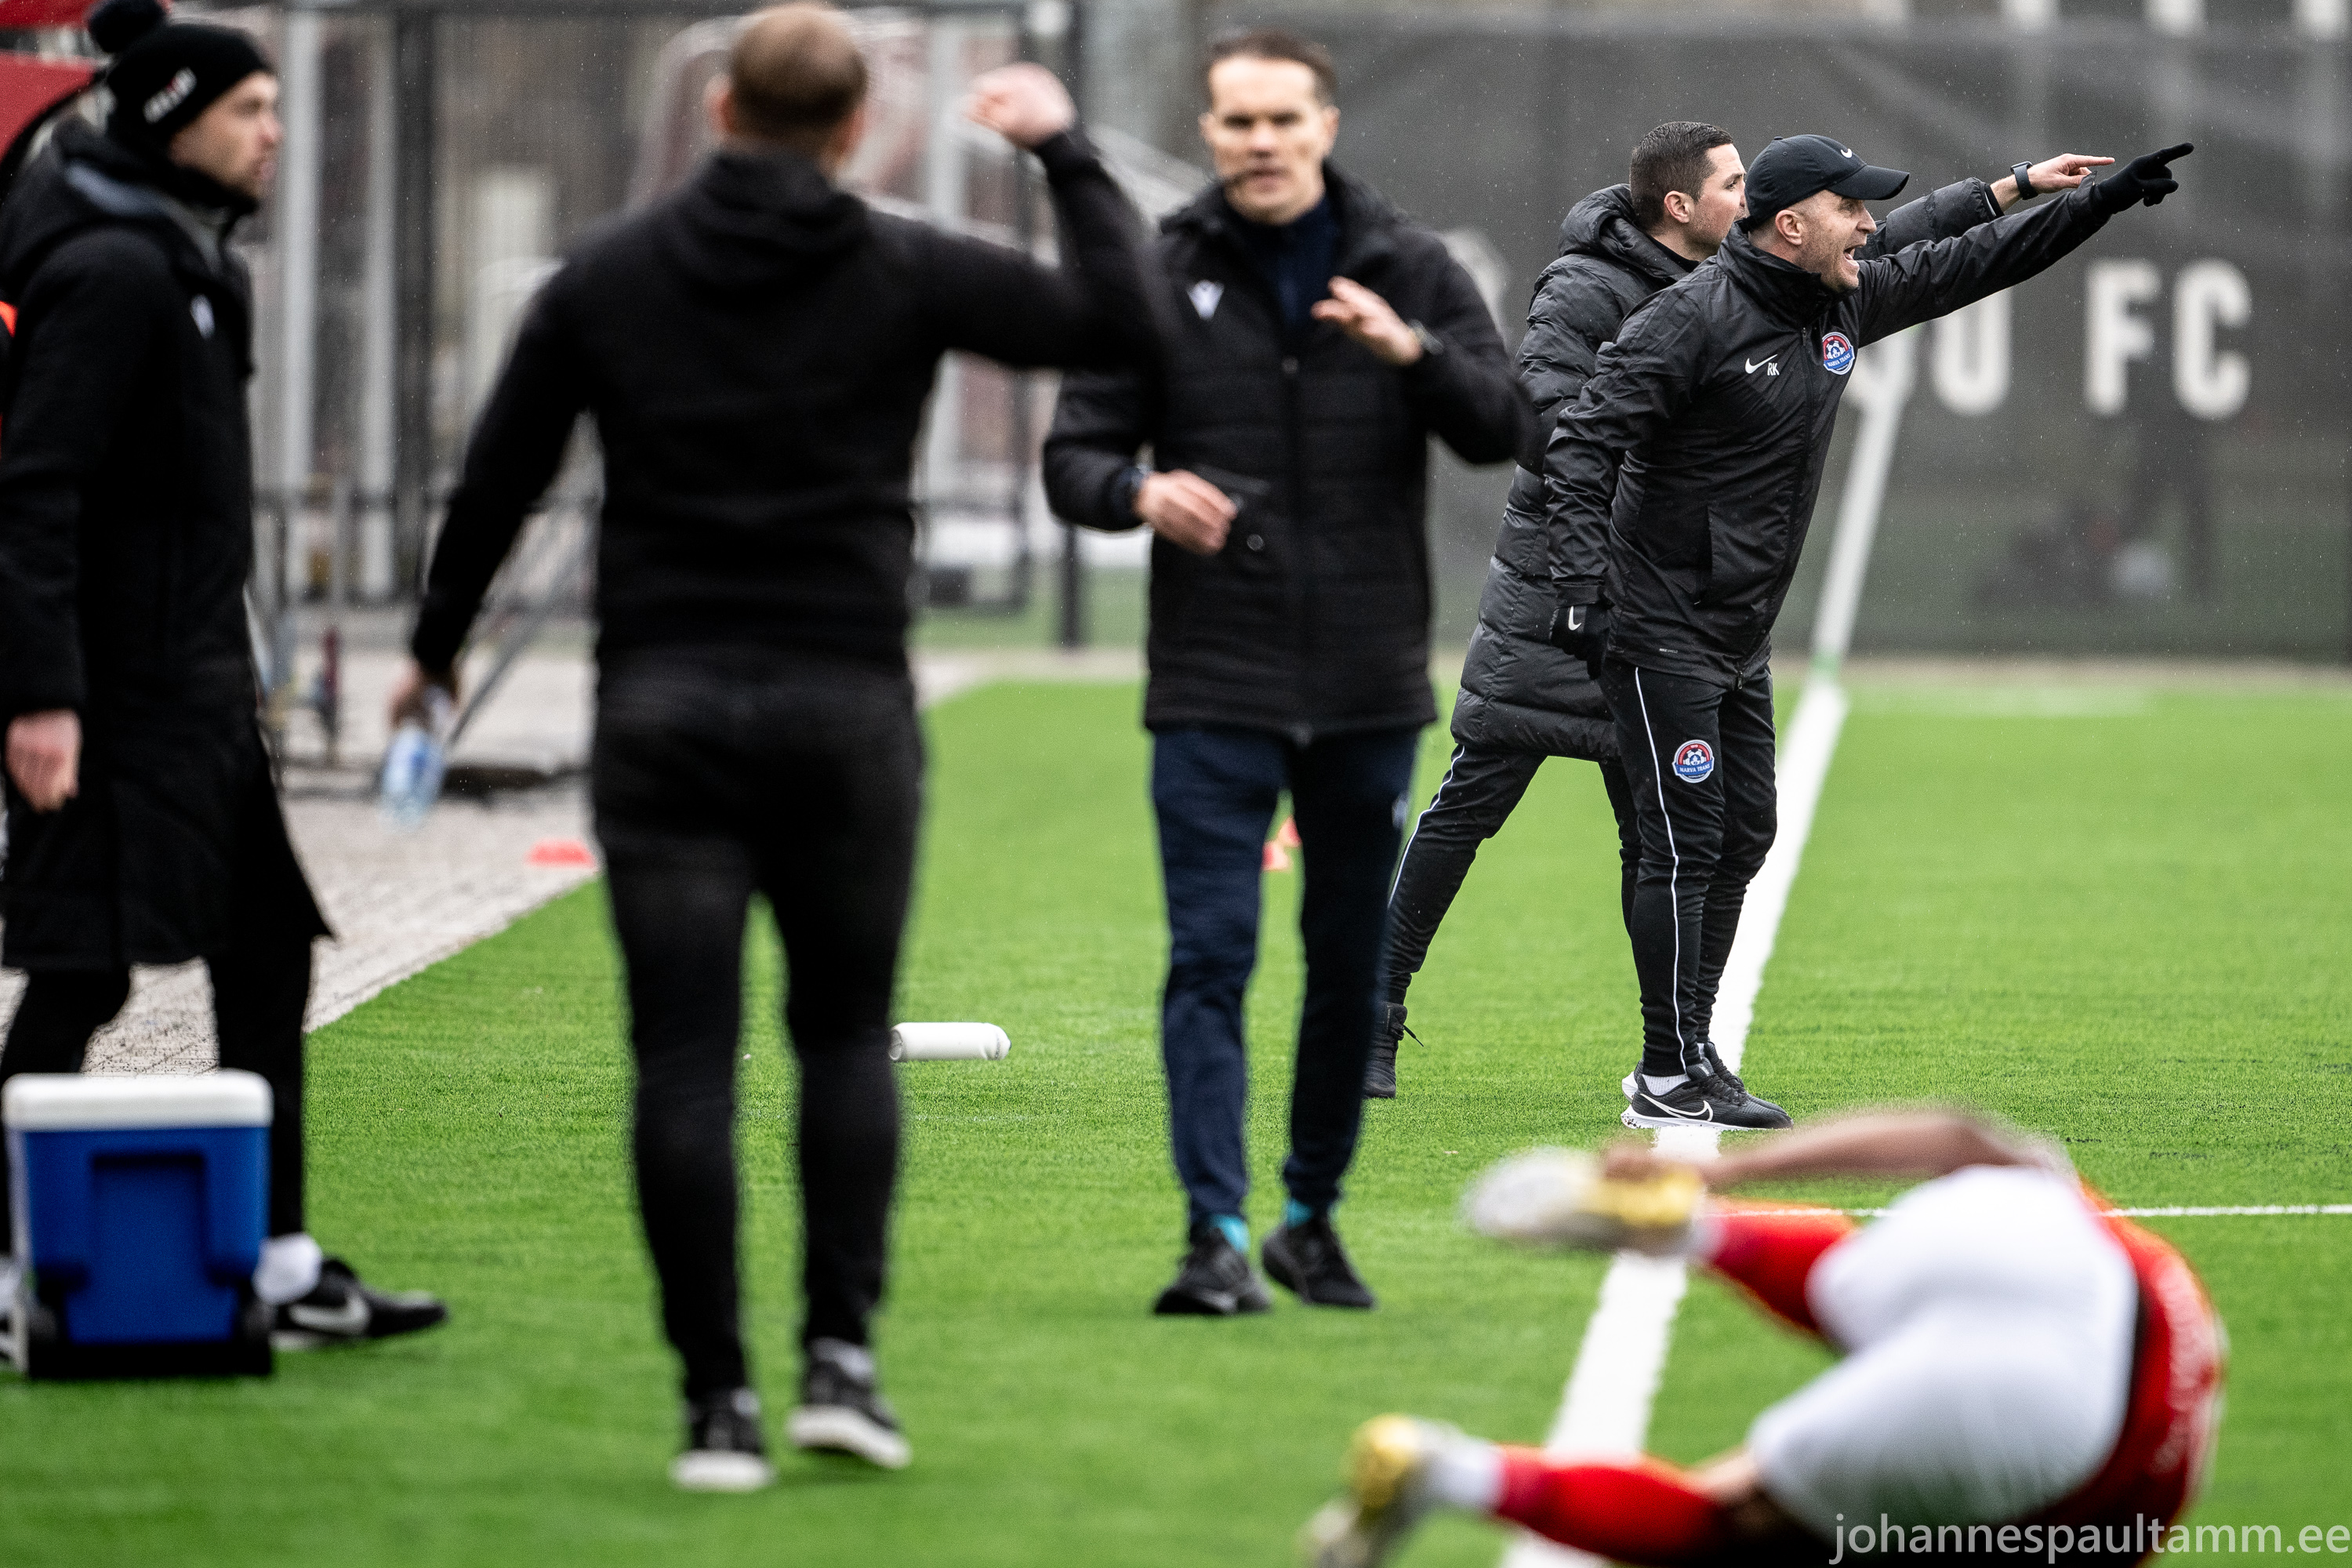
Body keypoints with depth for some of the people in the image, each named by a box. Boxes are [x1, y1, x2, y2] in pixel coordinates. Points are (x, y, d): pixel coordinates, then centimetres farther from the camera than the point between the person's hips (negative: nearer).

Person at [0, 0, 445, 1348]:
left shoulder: (183, 262, 16)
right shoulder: (112, 273, -15)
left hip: (193, 685, 10)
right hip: (117, 685, -10)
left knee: (267, 960, 11)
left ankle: (282, 1267, 16)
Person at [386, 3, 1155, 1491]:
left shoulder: (609, 276, 5)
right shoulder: (904, 272, -1)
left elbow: (499, 477, 8)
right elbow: (1123, 322, 2)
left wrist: (436, 645, 22)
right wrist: (1068, 149, 15)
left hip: (661, 710, 1)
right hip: (845, 701, 0)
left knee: (686, 1060, -1)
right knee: (848, 1033, 13)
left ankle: (719, 1401, -4)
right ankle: (842, 1353, 3)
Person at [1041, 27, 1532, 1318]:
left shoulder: (1407, 271, 4)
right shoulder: (1162, 280, 2)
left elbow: (1507, 430, -3)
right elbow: (1073, 454, 2)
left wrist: (1413, 351, -22)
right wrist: (1139, 492, -21)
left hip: (1370, 689, 2)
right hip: (1214, 689, -2)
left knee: (1354, 959, 9)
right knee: (1209, 954, -10)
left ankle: (1313, 1216, 22)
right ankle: (1218, 1234, -11)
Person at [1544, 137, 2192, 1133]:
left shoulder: (1846, 302, 7)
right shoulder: (1693, 320, -18)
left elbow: (1973, 264, 17)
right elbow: (1583, 445, -22)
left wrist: (2104, 200, 13)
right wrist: (1581, 585, -33)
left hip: (1742, 642, 9)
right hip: (1661, 631, -9)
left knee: (1741, 840, 10)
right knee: (1686, 847, -9)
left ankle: (1688, 1059, 17)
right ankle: (1668, 1079, -5)